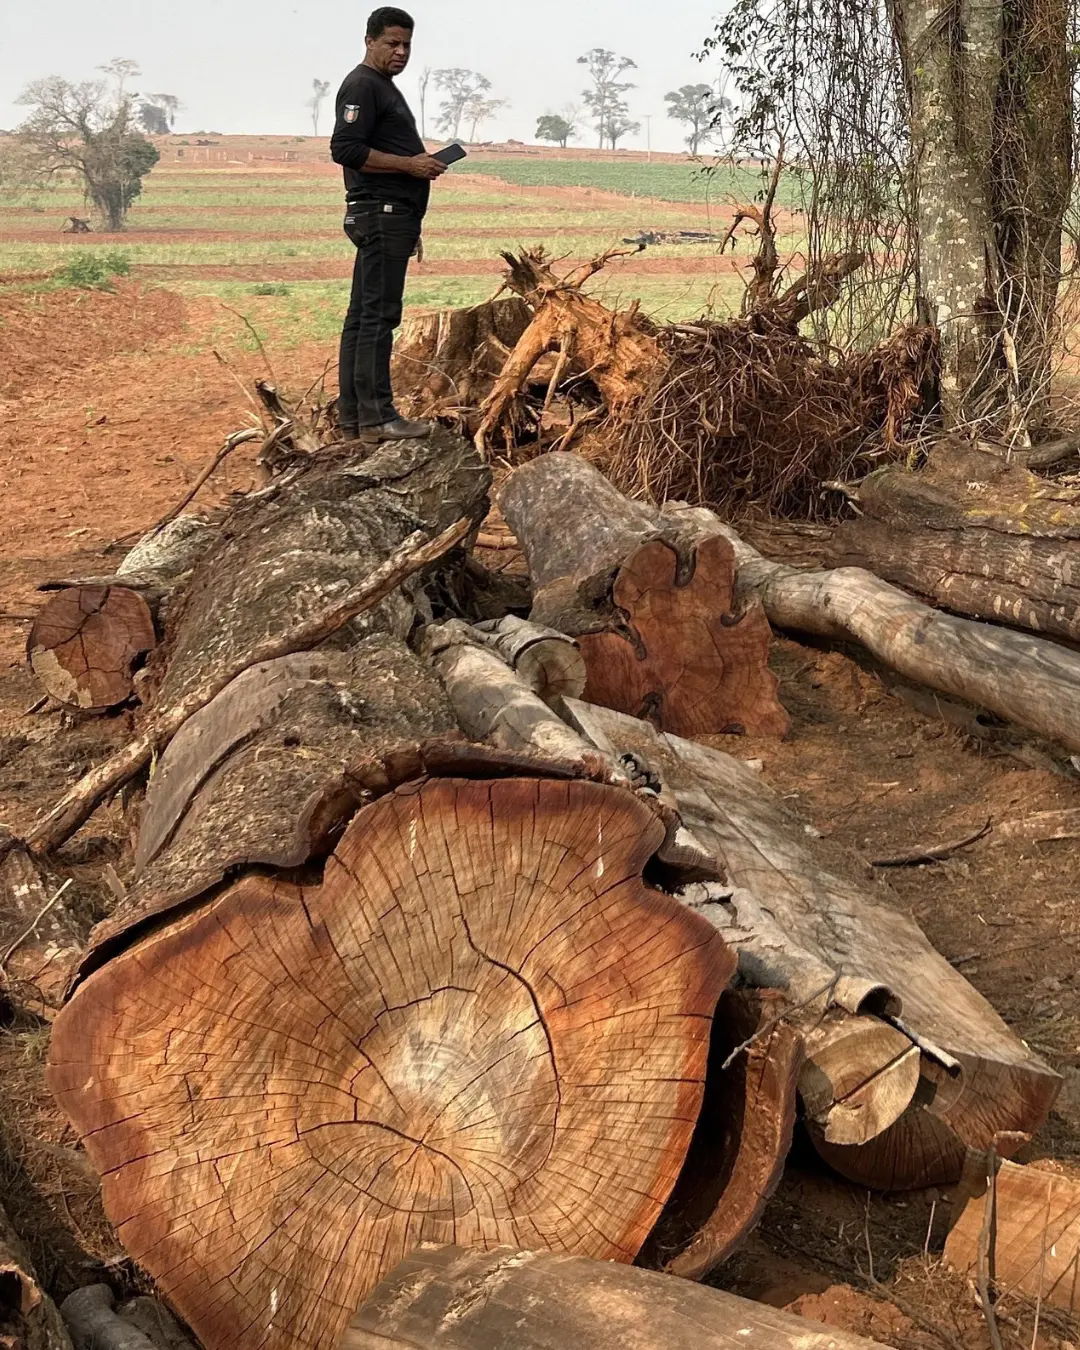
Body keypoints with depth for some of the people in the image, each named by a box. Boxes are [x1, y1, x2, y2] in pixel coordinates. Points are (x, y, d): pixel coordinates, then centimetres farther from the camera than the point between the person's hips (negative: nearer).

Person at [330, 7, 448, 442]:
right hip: (381, 214, -11)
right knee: (378, 315, -11)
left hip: (389, 216, 11)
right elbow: (345, 149, -19)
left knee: (362, 316, 9)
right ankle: (376, 418, -11)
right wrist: (409, 164, -18)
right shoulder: (362, 85, -8)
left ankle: (352, 417, 12)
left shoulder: (384, 87, 24)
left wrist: (423, 162, 17)